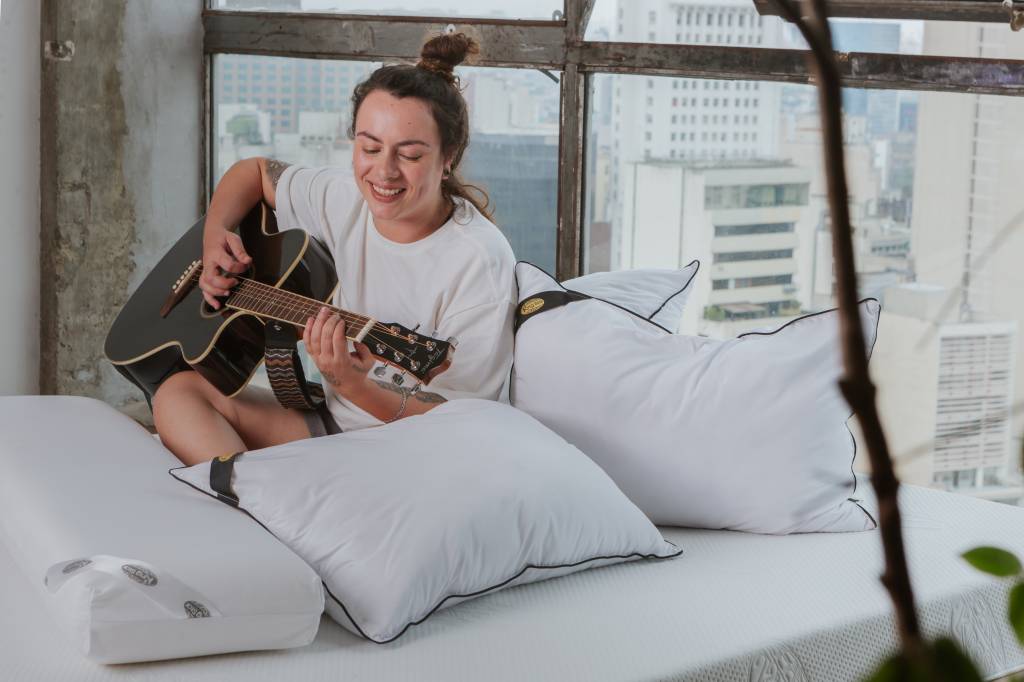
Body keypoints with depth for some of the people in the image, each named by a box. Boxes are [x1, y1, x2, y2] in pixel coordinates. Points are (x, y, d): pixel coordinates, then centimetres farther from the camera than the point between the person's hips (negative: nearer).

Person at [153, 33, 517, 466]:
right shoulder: (346, 200, 0)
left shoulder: (479, 261, -19)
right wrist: (215, 235, 1)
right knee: (178, 390, -10)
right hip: (332, 423, 8)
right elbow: (254, 171, 20)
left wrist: (351, 383, -33)